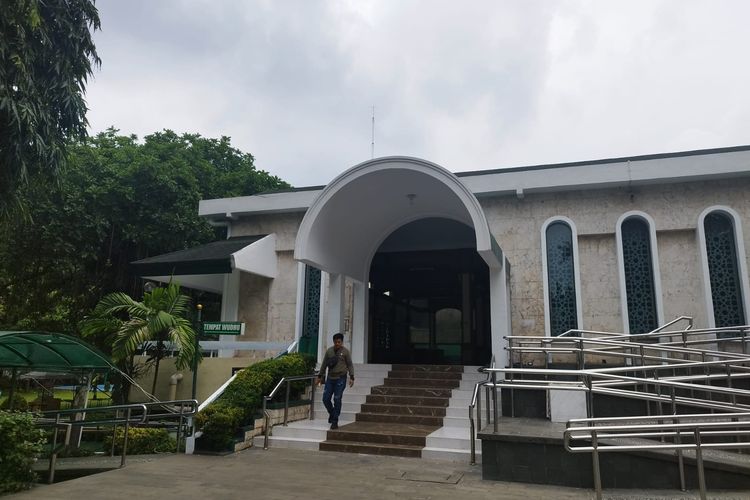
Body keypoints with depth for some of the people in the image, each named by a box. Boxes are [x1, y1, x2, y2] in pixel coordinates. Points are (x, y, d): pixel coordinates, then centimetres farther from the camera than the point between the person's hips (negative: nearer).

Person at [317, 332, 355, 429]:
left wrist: (351, 377, -8)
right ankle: (332, 413, 29)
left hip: (340, 379, -4)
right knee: (325, 399, 1)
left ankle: (335, 421, 7)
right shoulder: (329, 351, 8)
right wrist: (320, 376, 15)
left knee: (337, 400, -3)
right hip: (330, 378, 4)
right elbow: (324, 364, 15)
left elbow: (349, 365, 1)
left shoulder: (345, 351, -1)